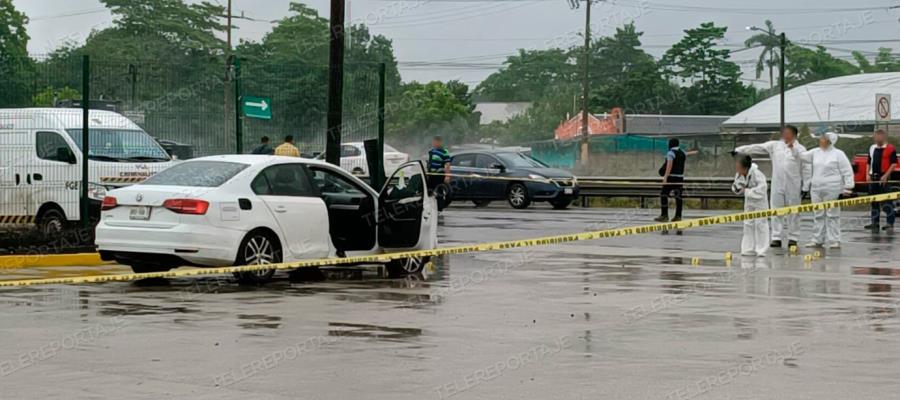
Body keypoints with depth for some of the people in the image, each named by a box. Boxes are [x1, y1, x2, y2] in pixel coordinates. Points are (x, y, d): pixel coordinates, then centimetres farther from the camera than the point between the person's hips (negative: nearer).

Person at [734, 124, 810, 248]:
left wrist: (805, 186, -2)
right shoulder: (775, 146, 9)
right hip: (777, 185, 3)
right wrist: (738, 150, -1)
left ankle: (792, 238, 12)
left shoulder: (800, 149, 1)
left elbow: (805, 169, 1)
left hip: (793, 186, -3)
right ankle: (777, 237, 8)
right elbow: (757, 148, 5)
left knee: (793, 213, 3)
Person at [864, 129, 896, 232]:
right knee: (874, 200, 10)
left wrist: (886, 175, -16)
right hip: (873, 177, 7)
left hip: (884, 178, -7)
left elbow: (894, 164, -10)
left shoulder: (890, 149, -6)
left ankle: (890, 223, -3)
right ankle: (875, 222, 18)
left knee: (886, 201, -6)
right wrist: (868, 174, 7)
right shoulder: (872, 148, 13)